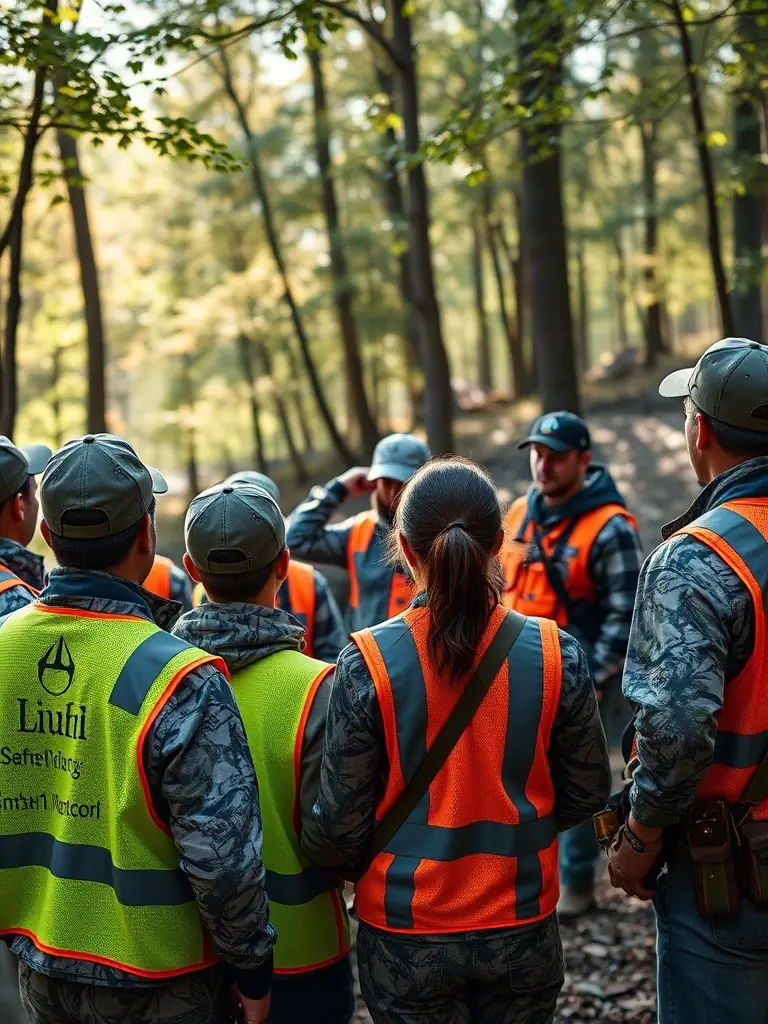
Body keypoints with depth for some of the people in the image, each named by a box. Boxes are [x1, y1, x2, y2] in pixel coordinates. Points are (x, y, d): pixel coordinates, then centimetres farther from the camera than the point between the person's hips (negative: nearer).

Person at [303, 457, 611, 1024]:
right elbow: (586, 793, -1)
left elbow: (339, 823, -11)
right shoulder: (556, 654, -13)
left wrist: (339, 860, 11)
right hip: (522, 929, 2)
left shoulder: (367, 664, -18)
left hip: (406, 938, -1)